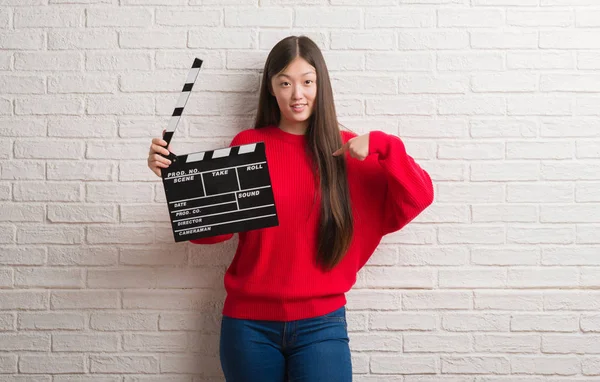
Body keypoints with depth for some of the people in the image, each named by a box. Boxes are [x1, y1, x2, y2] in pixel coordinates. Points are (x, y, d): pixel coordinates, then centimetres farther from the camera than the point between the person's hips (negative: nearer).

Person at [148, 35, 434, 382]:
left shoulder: (347, 149, 2)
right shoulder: (248, 146, 2)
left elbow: (417, 199, -3)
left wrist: (380, 145, -15)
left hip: (320, 323, 0)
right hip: (249, 323, 1)